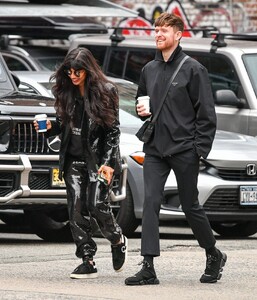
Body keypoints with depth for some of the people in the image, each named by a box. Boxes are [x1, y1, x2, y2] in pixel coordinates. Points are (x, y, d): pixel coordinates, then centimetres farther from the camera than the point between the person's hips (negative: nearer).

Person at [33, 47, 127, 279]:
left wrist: (108, 163, -12)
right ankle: (87, 261, 0)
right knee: (77, 210, -3)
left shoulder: (105, 92, -5)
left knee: (97, 205, -12)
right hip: (74, 161, 4)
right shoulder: (66, 93, 8)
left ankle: (118, 241, 18)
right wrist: (50, 127, -6)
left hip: (99, 160, -4)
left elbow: (113, 130, -5)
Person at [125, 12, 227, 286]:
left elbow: (206, 112, -6)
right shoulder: (149, 70, 12)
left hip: (184, 150, -5)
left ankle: (213, 255, 26)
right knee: (150, 202, -7)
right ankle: (148, 268, -11)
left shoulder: (193, 69, -5)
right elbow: (140, 100, 29)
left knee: (190, 206, 4)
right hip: (154, 150, 5)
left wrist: (201, 148, -12)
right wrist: (141, 110, 4)